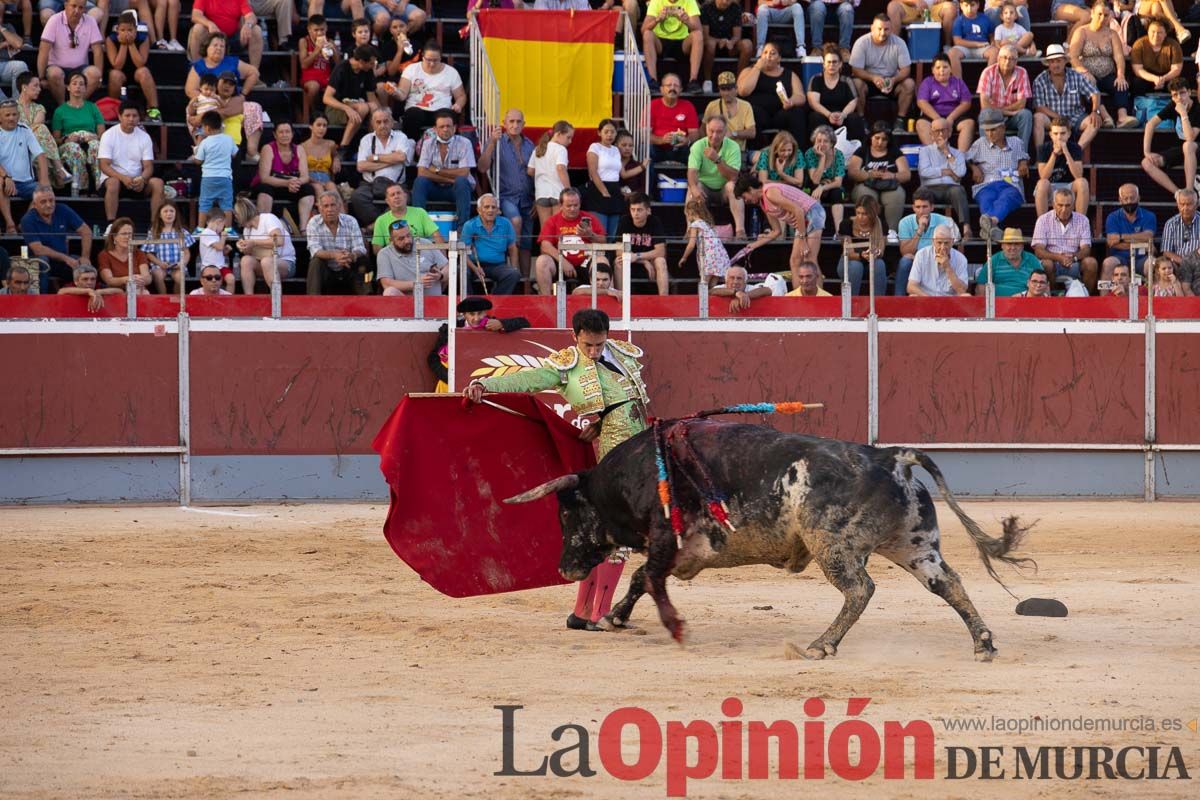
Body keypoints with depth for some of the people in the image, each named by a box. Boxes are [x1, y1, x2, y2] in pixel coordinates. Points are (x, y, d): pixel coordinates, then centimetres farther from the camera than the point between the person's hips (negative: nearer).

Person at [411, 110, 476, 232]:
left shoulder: (464, 143, -7)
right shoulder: (429, 144, 0)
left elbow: (463, 173, -16)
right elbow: (422, 172, -11)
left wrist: (437, 171, -12)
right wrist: (449, 178, -17)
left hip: (458, 189, -2)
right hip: (436, 188, 2)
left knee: (461, 181, -35)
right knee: (419, 181, -25)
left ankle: (462, 227, -34)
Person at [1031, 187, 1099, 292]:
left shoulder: (1082, 220, 6)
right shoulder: (1043, 220, 0)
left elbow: (1086, 249, -2)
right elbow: (1039, 251, -9)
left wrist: (1073, 257, -27)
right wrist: (1059, 257, -28)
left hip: (1074, 263, 2)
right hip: (1053, 262, -2)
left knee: (1091, 262, -26)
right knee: (1046, 264, -35)